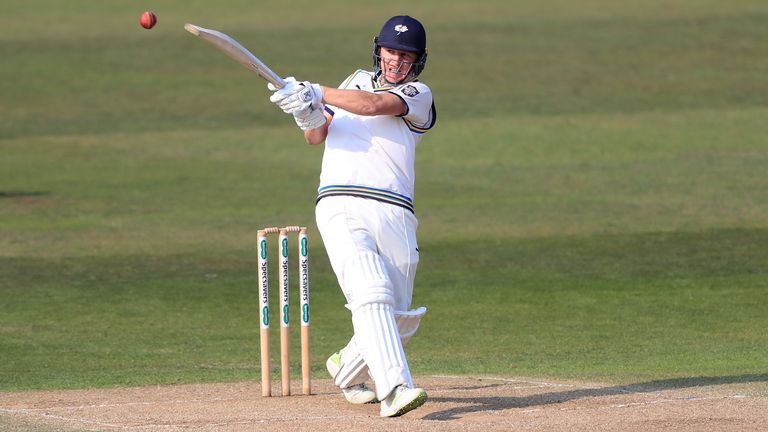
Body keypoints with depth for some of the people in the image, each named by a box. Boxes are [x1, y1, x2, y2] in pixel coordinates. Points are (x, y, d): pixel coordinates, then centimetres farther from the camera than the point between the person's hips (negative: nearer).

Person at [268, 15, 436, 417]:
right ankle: (394, 388, -36)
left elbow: (373, 105, -10)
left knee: (401, 320, 4)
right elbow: (317, 136, 17)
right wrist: (310, 116, -6)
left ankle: (348, 367, 33)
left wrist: (314, 93, -15)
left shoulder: (418, 95, 10)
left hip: (394, 215, 0)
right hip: (341, 208, 0)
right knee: (372, 294, -23)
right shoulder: (358, 81, 23)